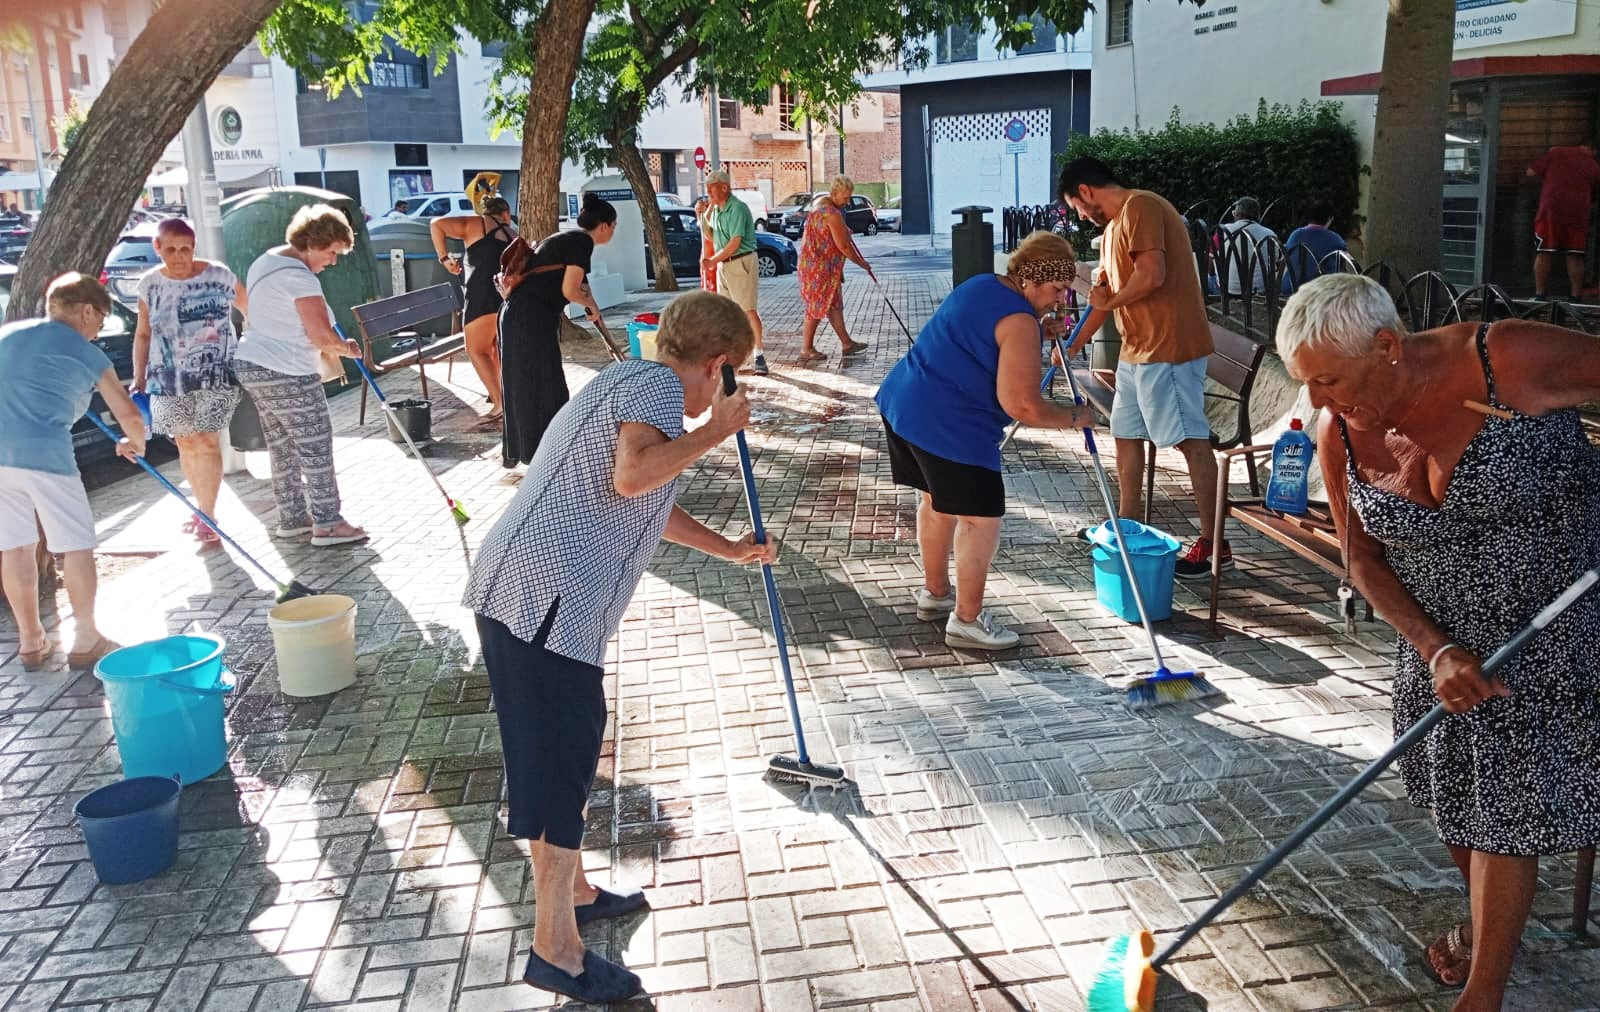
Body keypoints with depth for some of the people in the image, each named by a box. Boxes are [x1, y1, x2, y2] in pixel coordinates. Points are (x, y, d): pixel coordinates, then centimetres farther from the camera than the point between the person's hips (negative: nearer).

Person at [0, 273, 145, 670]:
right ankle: (85, 640, 12)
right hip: (43, 452, -5)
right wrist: (135, 444, 28)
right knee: (76, 543, 6)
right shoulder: (86, 354, 6)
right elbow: (129, 416, 7)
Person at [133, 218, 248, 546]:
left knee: (207, 442, -9)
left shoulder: (219, 277, -6)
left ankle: (208, 516, 0)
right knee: (185, 444, 9)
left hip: (215, 374, -3)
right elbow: (143, 334, 11)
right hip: (169, 379, 3)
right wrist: (139, 378, 10)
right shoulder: (150, 284, 4)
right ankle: (202, 509, 24)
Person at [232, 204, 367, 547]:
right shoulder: (299, 277, -19)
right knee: (315, 447, -3)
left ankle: (292, 517, 22)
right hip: (286, 375, -10)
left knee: (282, 447, 15)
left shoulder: (266, 261, 14)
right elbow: (322, 337, -24)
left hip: (252, 364, 10)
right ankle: (327, 524, 1)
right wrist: (347, 348, -3)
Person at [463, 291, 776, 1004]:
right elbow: (632, 477, -26)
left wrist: (731, 550, 46)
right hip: (547, 600, -10)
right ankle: (555, 949, 6)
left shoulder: (631, 383, 26)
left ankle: (572, 891, 37)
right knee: (563, 756, -3)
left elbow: (650, 507, 37)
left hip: (519, 593, 10)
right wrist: (713, 432, -12)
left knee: (559, 750, 21)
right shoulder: (656, 385, -6)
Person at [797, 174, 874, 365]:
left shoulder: (819, 200, 7)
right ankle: (806, 349, 6)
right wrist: (862, 263, -5)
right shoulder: (833, 215, -23)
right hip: (820, 267, -10)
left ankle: (846, 343, 22)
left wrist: (844, 230, 16)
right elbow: (843, 246, -19)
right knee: (818, 306, -2)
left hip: (812, 262, 10)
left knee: (834, 304, 14)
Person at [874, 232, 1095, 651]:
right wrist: (1074, 418, -4)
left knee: (938, 500, 24)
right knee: (981, 517, -1)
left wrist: (1040, 337, 22)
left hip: (902, 401, 11)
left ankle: (935, 592, 38)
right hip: (948, 426, -10)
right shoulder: (1020, 323, -15)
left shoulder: (980, 286, 14)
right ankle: (967, 620, 7)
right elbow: (1022, 405, -21)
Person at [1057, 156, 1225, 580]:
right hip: (1138, 349, 11)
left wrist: (1109, 301, -8)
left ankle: (1214, 544, -3)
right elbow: (1105, 295, 25)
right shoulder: (1114, 227, 19)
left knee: (1192, 441, -7)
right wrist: (1073, 345, 27)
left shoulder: (1140, 207, -12)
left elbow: (1152, 275, -24)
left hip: (1170, 346, -11)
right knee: (1126, 435, 16)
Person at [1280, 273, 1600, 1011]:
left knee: (1504, 806, 0)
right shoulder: (1340, 437, -10)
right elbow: (1366, 562, -3)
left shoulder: (1511, 360, -26)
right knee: (1450, 793, 17)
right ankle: (1486, 924, 46)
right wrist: (1436, 651, -14)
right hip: (1444, 638, 5)